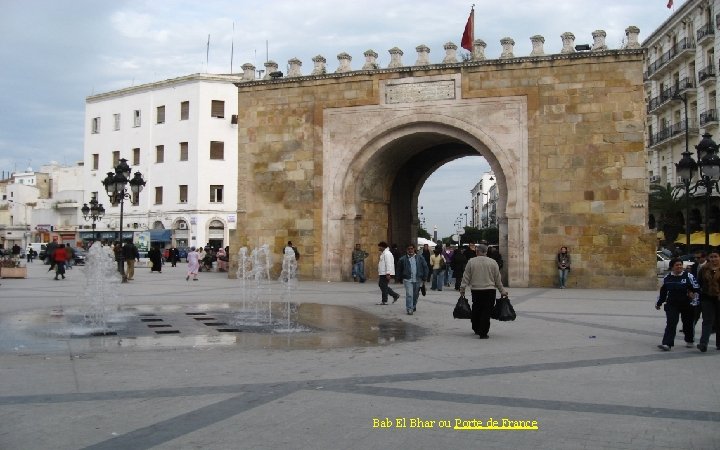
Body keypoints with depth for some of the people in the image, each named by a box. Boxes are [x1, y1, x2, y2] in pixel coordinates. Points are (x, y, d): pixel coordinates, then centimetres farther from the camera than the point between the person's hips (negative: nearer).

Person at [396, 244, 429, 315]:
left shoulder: (420, 258, 5)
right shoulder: (402, 259, 1)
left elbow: (425, 268, 8)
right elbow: (399, 270, 10)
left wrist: (424, 278, 3)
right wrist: (400, 278, 5)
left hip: (418, 280, 2)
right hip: (408, 280, -2)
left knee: (416, 295, 13)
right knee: (409, 294, -12)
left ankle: (414, 306, 35)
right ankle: (409, 309, -9)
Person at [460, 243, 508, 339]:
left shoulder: (471, 261, -2)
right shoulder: (492, 262, 0)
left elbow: (466, 277, 0)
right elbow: (498, 279, 5)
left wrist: (462, 289, 7)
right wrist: (502, 290, 14)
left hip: (475, 290, 1)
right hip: (489, 290, -1)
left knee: (476, 310, 16)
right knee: (486, 311, 1)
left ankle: (476, 329, 31)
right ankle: (483, 333, 0)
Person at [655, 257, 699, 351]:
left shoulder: (688, 276, -6)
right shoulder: (667, 278, 4)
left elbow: (697, 289, -6)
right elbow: (663, 292, 14)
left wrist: (694, 301, -13)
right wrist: (658, 303, 20)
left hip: (687, 305, -1)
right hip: (672, 305, 1)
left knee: (688, 324, 14)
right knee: (671, 323, -10)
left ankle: (689, 341, 37)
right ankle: (667, 344, -16)